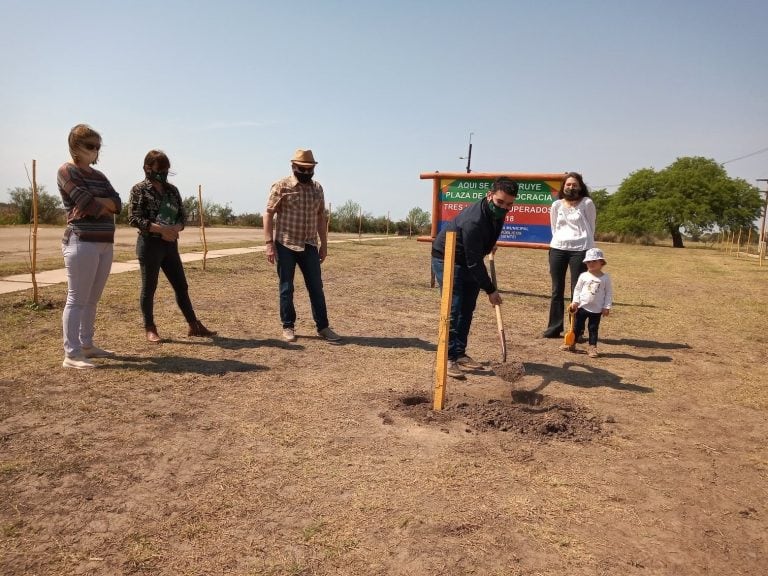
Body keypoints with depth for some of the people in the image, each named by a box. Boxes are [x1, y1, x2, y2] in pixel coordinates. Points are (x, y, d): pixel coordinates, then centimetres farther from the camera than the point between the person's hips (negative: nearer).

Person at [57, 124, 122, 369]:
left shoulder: (98, 175, 20)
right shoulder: (67, 171, -2)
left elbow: (117, 204, 7)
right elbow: (87, 203, -15)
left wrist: (94, 203, -8)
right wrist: (106, 206, 3)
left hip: (105, 243, 8)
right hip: (82, 242, -8)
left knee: (92, 298, 12)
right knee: (77, 300, -8)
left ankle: (86, 344, 21)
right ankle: (71, 354, -6)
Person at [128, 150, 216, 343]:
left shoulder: (172, 190, 11)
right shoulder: (139, 189, -4)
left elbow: (182, 215, 12)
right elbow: (134, 219, -12)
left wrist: (175, 228, -11)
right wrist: (162, 229, -21)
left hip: (170, 244, 5)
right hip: (149, 244, -5)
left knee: (181, 286, 8)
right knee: (149, 288, 4)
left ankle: (194, 326, 16)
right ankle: (149, 328, 16)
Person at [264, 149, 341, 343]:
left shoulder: (317, 188, 8)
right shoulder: (281, 186, -6)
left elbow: (321, 218, 13)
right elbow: (269, 215, -7)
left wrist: (324, 244, 10)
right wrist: (269, 244, -14)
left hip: (310, 246, 4)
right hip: (285, 245, -4)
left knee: (316, 287, 5)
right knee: (286, 288, 5)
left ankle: (323, 327, 14)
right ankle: (288, 327, 17)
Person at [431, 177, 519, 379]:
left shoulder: (497, 212, -10)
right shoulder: (473, 221, -35)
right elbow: (474, 262, -30)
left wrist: (490, 245, 17)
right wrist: (490, 290, -25)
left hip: (468, 261, 8)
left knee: (467, 309, 7)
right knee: (453, 308, -15)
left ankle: (460, 354, 15)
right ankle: (449, 358, -10)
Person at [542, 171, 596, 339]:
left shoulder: (587, 203, 1)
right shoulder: (556, 205, 9)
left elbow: (591, 228, 3)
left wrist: (589, 252, 1)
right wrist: (559, 243, 8)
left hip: (579, 250, -3)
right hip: (557, 249, 4)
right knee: (557, 290, 7)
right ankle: (554, 327, 15)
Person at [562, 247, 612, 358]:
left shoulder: (605, 278, -3)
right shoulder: (583, 276, -1)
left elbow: (609, 293, 0)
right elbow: (577, 289, 4)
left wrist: (607, 307, -4)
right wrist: (575, 301, -6)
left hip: (597, 309, -1)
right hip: (582, 307, 1)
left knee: (593, 329, 6)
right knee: (577, 326, 9)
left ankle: (592, 347, 14)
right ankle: (571, 344, 19)